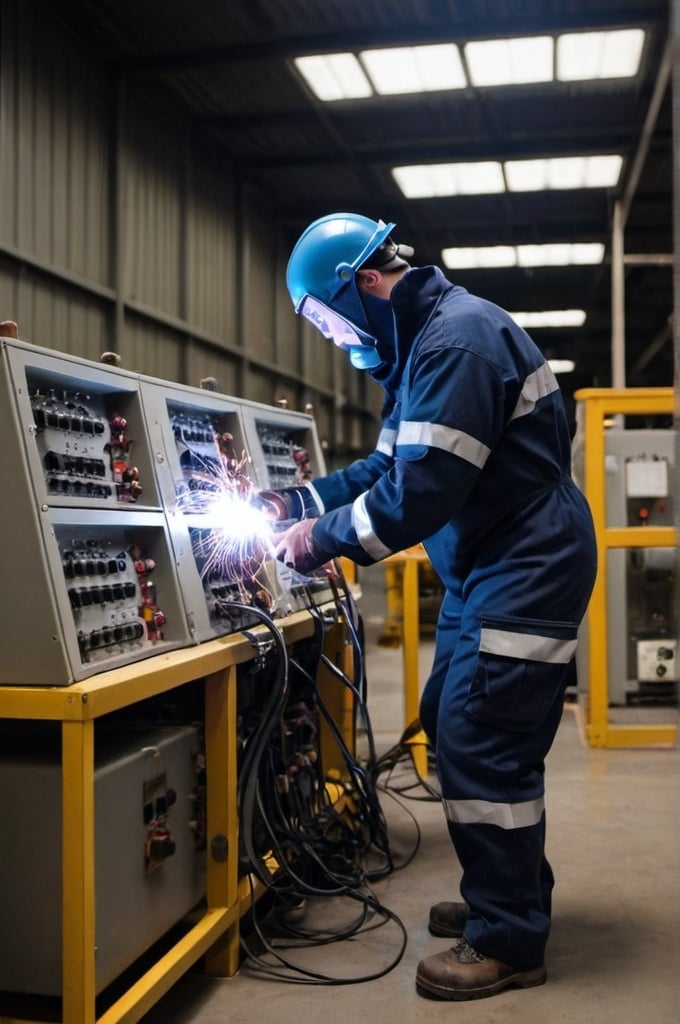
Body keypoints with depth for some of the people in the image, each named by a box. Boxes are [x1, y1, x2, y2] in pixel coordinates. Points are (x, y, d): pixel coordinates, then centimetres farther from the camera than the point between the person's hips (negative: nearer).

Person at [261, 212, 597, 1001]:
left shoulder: (458, 338, -20)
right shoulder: (425, 340, 13)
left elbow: (421, 492, -25)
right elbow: (391, 464, 18)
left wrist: (325, 539, -13)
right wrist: (299, 501, 9)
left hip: (524, 570, -11)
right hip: (485, 570, 11)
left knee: (482, 746, -7)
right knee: (455, 728, 15)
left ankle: (509, 943, 7)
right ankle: (510, 897, 30)